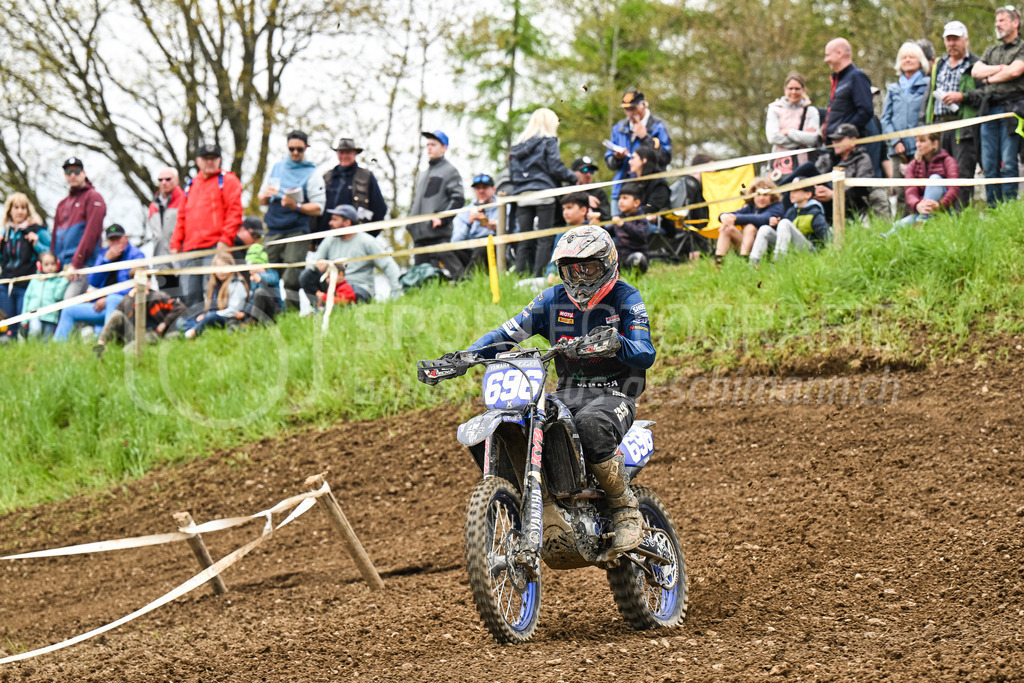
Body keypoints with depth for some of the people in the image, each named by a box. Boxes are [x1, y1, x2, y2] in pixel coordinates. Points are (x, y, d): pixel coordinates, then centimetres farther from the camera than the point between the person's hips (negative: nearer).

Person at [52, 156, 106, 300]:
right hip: (65, 265, 7)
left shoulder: (93, 197, 1)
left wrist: (76, 264, -17)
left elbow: (91, 233, -10)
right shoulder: (63, 204, 24)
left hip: (84, 265, -7)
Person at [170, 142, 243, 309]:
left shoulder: (227, 181, 5)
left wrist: (225, 239, -15)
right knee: (189, 295, 2)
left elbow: (234, 212, -4)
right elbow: (182, 217, 24)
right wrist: (176, 243, 14)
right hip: (190, 249, 6)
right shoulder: (191, 184, 24)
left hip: (215, 248, -6)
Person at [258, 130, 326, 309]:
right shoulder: (276, 168, 19)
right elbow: (262, 200, 24)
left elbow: (318, 208, -4)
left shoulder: (311, 174, 3)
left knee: (291, 280, -12)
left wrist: (296, 206, -19)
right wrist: (265, 195, 0)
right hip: (273, 232, 5)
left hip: (297, 233, -5)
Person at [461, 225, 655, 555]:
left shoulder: (626, 299, -2)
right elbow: (507, 333, 4)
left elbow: (645, 355, -14)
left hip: (614, 394, -5)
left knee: (591, 423, -40)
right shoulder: (553, 300, 10)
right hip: (566, 394, 5)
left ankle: (626, 510, -24)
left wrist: (613, 343, -37)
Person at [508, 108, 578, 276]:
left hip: (522, 195, 5)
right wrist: (573, 178, 7)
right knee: (545, 239, -5)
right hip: (543, 194, -5)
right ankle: (538, 277, -13)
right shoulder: (548, 141, -1)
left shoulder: (519, 144, 16)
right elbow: (556, 167, -7)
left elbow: (511, 172, 13)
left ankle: (520, 276, -2)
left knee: (524, 241, 4)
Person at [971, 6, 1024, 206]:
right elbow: (975, 71, 10)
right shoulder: (991, 52, 25)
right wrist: (1002, 68, -2)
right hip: (989, 110, 5)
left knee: (1008, 164, -10)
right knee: (989, 164, -1)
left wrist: (990, 77, 4)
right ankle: (992, 208, 2)